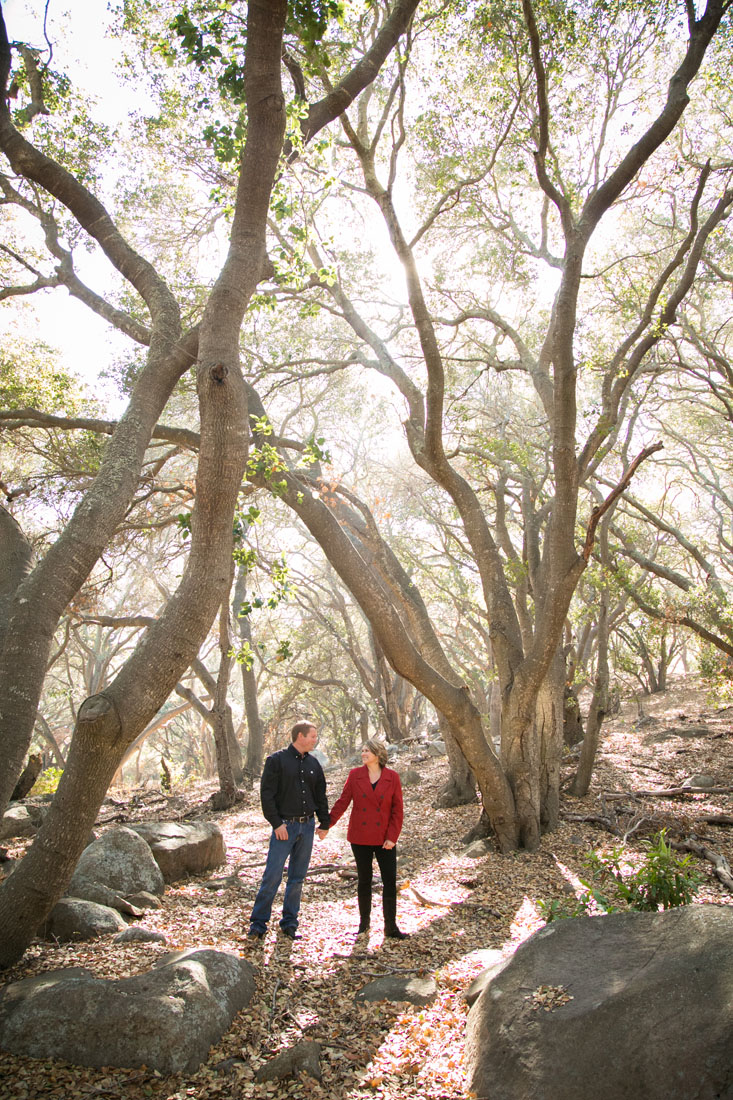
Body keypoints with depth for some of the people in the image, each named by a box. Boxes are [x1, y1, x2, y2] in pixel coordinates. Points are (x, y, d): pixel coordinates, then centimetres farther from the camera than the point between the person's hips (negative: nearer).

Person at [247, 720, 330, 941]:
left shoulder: (313, 764, 10)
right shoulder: (277, 760, -6)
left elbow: (320, 796, 16)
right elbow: (267, 794, -9)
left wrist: (324, 823, 12)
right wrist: (277, 823, -14)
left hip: (307, 827, 5)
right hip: (285, 826, -5)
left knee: (298, 878, 10)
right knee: (272, 876, -4)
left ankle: (289, 924, 21)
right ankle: (258, 923, 9)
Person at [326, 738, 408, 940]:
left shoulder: (392, 777, -4)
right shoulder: (355, 775, -2)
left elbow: (397, 809, -2)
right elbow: (342, 801, 0)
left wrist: (392, 836, -8)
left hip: (384, 838, 0)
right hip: (360, 837, 1)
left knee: (390, 881, 0)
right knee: (364, 879, 11)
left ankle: (391, 927, 12)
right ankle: (364, 921, 27)